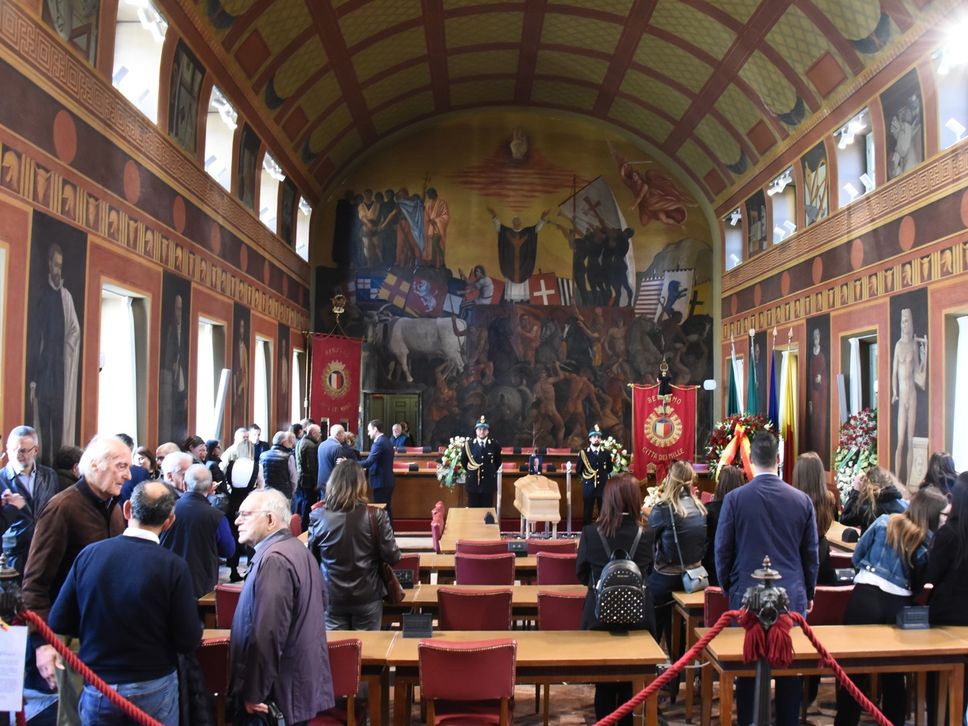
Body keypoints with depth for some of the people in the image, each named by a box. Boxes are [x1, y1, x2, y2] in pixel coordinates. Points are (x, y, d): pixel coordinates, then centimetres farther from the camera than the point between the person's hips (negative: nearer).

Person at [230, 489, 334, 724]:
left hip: (281, 693, -10)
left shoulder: (274, 560, -21)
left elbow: (267, 636, -26)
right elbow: (321, 603, 22)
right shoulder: (297, 549, 11)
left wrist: (253, 694, -19)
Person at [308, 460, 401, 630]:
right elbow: (392, 557, -10)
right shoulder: (376, 516, -16)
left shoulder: (318, 517, -11)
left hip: (332, 597, 1)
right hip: (368, 596, -1)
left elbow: (311, 557, 3)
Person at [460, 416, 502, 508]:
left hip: (488, 483, 0)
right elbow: (463, 461, 9)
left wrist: (491, 472, 9)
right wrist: (471, 472, 10)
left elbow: (498, 462, 11)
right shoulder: (468, 444, -3)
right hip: (473, 483, 0)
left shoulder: (494, 444, -3)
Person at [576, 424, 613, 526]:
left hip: (603, 487, 1)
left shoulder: (606, 453, 3)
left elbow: (610, 469, 13)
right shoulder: (583, 452, -2)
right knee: (588, 513, 4)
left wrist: (602, 475, 6)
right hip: (588, 487, -1)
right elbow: (578, 470, 5)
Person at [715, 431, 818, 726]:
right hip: (793, 598, 1)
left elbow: (722, 550, -1)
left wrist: (728, 588, 14)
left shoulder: (734, 499, -7)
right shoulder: (802, 500, -2)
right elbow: (811, 553, 7)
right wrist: (809, 593, 19)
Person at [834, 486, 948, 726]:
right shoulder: (931, 542, 3)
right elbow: (918, 585, 5)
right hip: (898, 605, 1)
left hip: (865, 597, -1)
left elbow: (857, 557, 10)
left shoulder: (884, 522, 3)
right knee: (894, 673, 19)